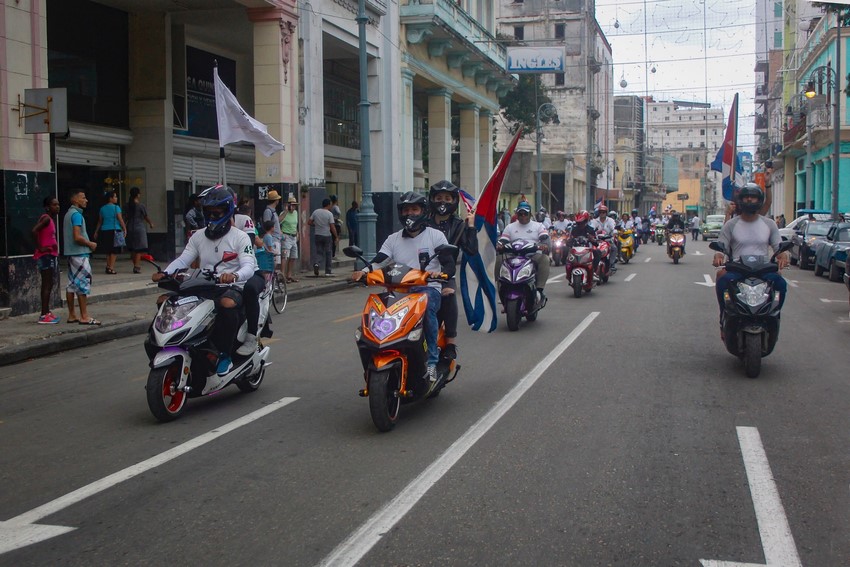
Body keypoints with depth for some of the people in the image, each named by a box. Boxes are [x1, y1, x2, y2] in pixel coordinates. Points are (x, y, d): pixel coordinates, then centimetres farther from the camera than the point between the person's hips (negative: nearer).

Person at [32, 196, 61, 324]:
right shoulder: (46, 218, -14)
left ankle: (46, 312, 21)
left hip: (51, 256, 9)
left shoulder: (50, 219, 14)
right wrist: (40, 248, -21)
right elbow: (34, 231, -28)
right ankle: (44, 316, -7)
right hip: (46, 256, -9)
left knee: (48, 285, 14)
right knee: (47, 285, -8)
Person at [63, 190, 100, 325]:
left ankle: (72, 315, 14)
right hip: (79, 254, -10)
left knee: (72, 284, 10)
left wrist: (87, 243, 18)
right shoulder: (77, 214, -14)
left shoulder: (68, 214, 16)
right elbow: (77, 237, -23)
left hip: (70, 253, 10)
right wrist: (90, 244, -8)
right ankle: (84, 317, -7)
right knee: (83, 284, -7)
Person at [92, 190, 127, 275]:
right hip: (115, 230, -6)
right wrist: (125, 229, -4)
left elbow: (99, 222, 14)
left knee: (109, 250, 16)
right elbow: (120, 219, -11)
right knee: (114, 250, -1)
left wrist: (96, 232, 21)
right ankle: (111, 268, -6)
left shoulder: (102, 208, 10)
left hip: (105, 231, 6)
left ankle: (108, 266, 19)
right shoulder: (116, 208, -7)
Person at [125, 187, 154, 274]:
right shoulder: (140, 206, -10)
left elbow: (126, 217, 8)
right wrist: (151, 224, 18)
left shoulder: (128, 205, 3)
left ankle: (136, 265, 22)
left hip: (130, 228, 5)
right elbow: (146, 217, 0)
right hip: (139, 227, -5)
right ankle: (137, 267, -9)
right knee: (139, 248, -3)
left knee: (132, 249, 13)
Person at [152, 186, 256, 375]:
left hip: (233, 288, -5)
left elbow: (249, 267, -15)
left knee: (227, 304, -41)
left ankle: (224, 355, -25)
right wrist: (165, 273, -17)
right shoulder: (198, 237, 14)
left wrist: (234, 276, -38)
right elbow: (182, 260, 4)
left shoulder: (240, 237, -1)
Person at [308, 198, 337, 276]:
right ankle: (328, 271, 12)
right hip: (327, 236, -3)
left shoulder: (315, 212, 1)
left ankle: (316, 263, -20)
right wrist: (336, 236, -3)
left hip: (317, 235, 3)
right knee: (328, 253, 8)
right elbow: (332, 227, -13)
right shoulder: (329, 214, -10)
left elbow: (309, 222, 4)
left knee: (318, 252, 10)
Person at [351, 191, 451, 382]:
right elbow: (379, 261, 4)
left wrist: (440, 272, -23)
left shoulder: (435, 236, 9)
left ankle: (431, 361, -30)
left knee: (426, 305, -37)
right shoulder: (393, 239, 18)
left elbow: (450, 265, 0)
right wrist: (364, 271, -18)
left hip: (428, 289, -3)